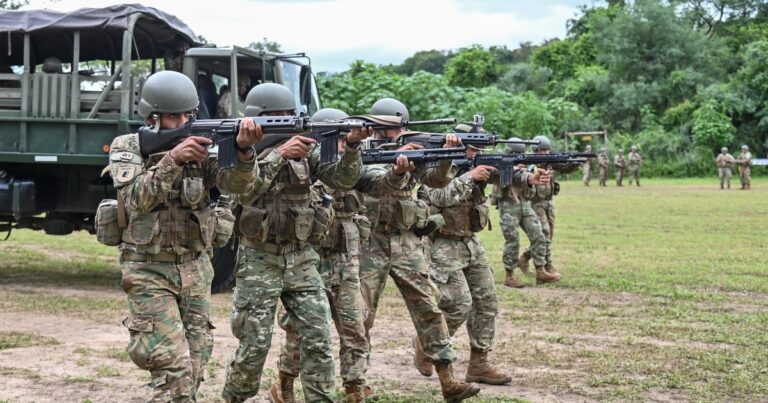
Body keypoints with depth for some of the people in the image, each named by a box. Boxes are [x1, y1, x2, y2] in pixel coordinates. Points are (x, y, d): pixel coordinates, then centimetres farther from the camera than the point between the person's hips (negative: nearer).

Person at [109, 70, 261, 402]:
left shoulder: (200, 145, 0)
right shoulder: (128, 147, -6)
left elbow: (236, 182, -16)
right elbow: (136, 199, -23)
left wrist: (243, 149, -37)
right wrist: (172, 159, -36)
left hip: (195, 269, 4)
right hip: (150, 271, -4)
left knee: (193, 369, 9)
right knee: (173, 369, -13)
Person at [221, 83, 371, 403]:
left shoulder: (305, 149, 4)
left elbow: (342, 179, -4)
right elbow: (245, 193, -26)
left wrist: (352, 147, -21)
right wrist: (279, 154, -32)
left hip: (302, 257, 4)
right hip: (260, 260, -4)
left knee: (319, 339, -1)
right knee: (255, 344, 1)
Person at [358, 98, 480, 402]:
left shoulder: (410, 151, 7)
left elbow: (437, 180, -5)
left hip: (406, 242, 4)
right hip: (370, 242, -3)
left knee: (428, 307, -1)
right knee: (362, 314, 1)